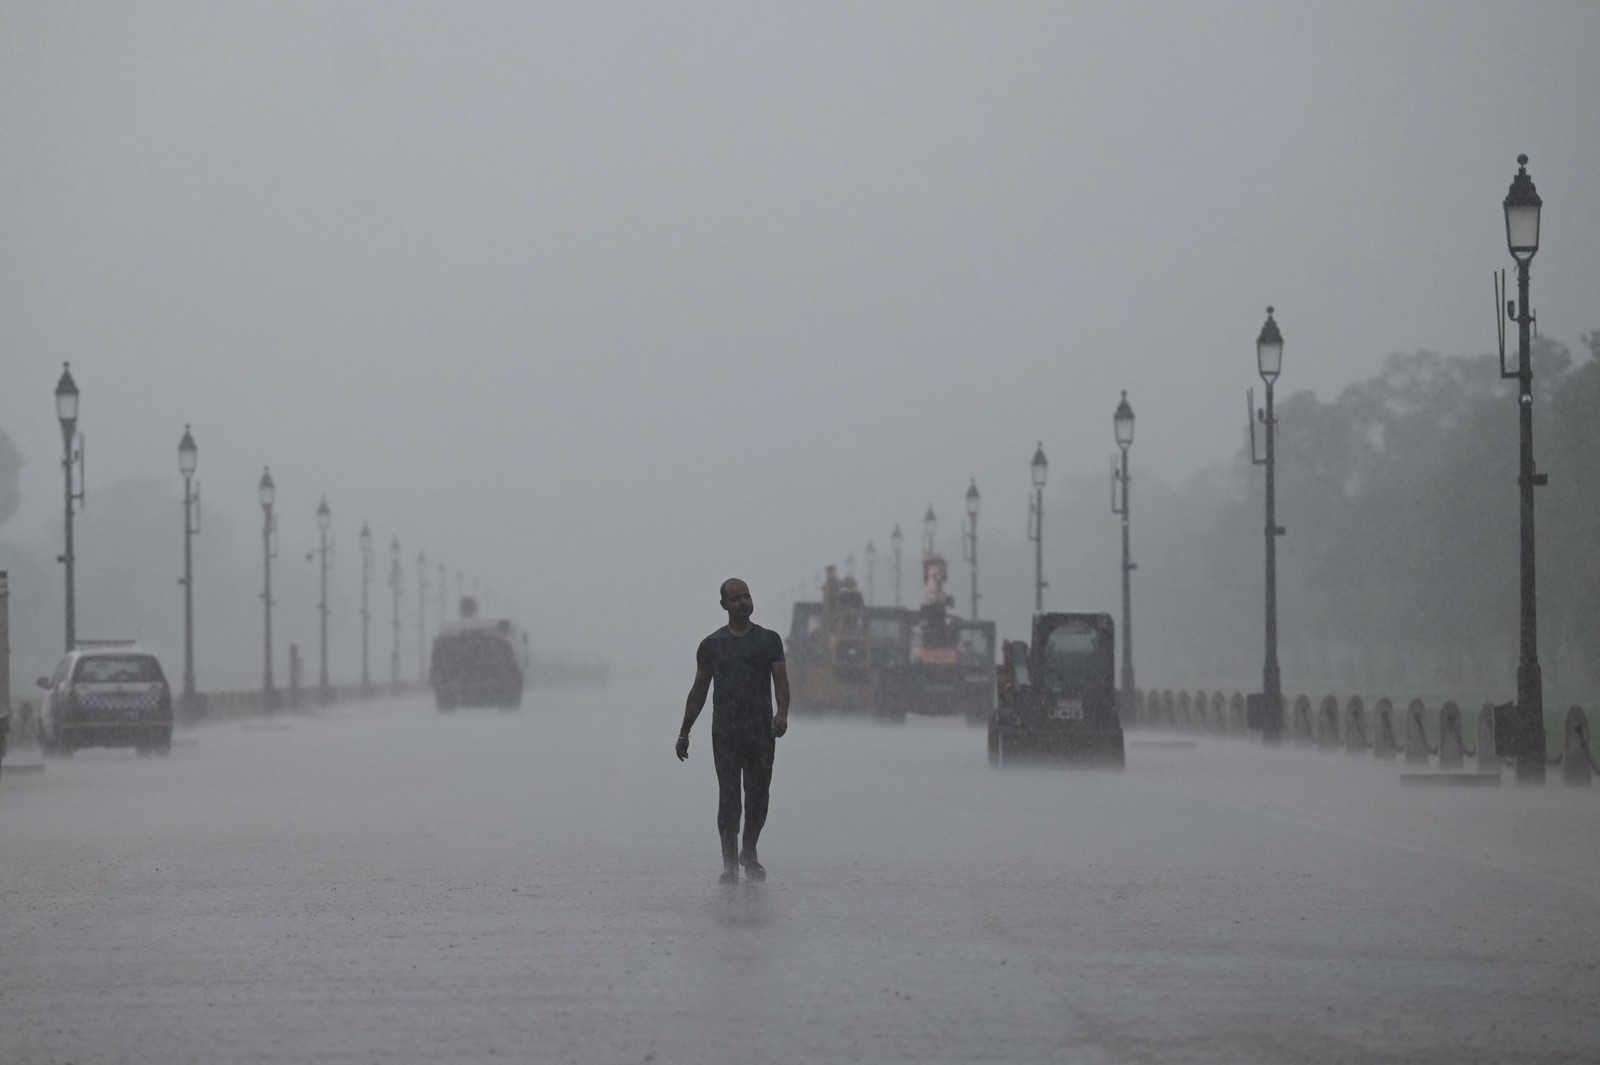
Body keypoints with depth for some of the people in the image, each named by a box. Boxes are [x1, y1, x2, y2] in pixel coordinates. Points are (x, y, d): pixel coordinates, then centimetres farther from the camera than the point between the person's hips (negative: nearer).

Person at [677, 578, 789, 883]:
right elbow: (699, 691, 14)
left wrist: (782, 714, -18)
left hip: (761, 732, 0)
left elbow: (781, 682, 1)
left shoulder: (769, 640, 8)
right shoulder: (712, 645, 9)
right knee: (728, 798, -7)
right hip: (725, 732, 0)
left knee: (758, 797, 5)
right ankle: (729, 864, -7)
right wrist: (684, 732, 12)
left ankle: (749, 854, 25)